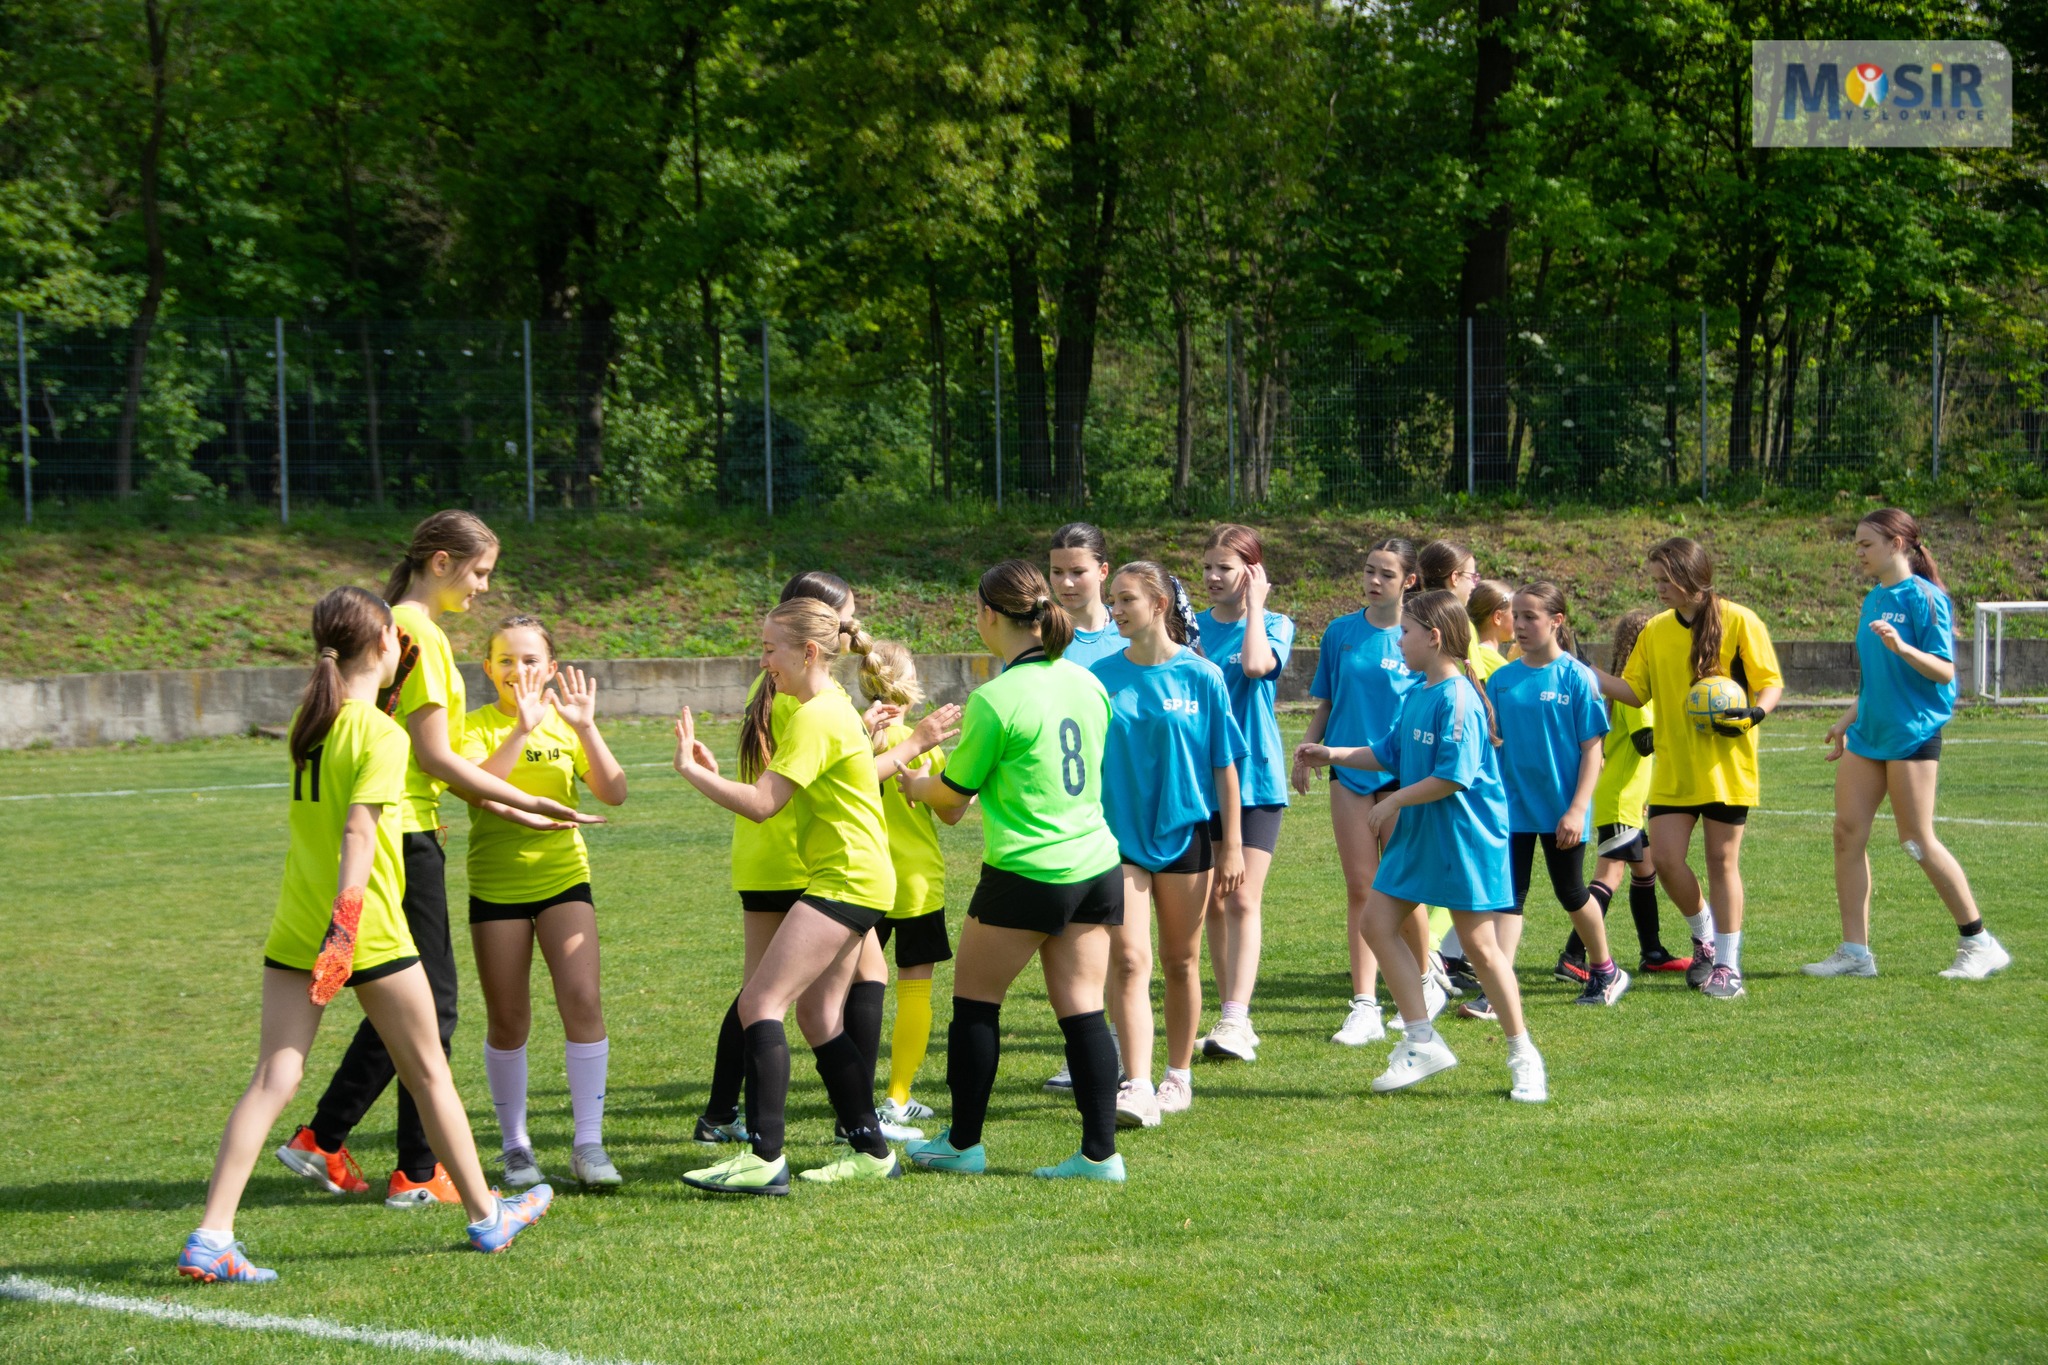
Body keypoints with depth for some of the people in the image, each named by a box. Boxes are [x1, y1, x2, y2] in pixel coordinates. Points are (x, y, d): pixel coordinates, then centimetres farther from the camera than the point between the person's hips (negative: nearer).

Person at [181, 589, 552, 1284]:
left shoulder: (307, 720, 8)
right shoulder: (382, 735, -12)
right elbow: (358, 834, -21)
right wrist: (345, 932, -25)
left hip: (294, 933, 6)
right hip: (368, 931, -6)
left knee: (273, 1078, -2)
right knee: (429, 1072, 11)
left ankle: (211, 1237, -14)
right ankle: (486, 1216, 24)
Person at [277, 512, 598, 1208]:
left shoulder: (394, 627, 15)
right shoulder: (420, 635, -15)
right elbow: (435, 757, -17)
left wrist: (498, 805, 15)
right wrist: (526, 801, -11)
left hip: (388, 830, 10)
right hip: (404, 832, -10)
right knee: (429, 1003, -1)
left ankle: (323, 1140, 17)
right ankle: (418, 1173, 5)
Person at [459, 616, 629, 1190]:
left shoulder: (564, 724, 4)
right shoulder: (477, 726, -3)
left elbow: (614, 793, -7)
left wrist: (585, 728, -17)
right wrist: (522, 728, -30)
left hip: (563, 878, 1)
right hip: (496, 887, -1)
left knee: (582, 1000, -13)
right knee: (507, 1022, 4)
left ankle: (589, 1143, -8)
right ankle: (515, 1147, 18)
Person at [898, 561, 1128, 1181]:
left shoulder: (995, 700, -14)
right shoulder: (1086, 683, 6)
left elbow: (953, 793, -3)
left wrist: (914, 783, 20)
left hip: (1026, 874, -6)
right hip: (1096, 867, 6)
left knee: (975, 1000, 9)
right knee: (1082, 1009, 6)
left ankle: (963, 1142, 16)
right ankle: (1100, 1150, 2)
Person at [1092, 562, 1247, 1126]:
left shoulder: (1201, 676, -4)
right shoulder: (1102, 677, 1)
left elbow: (1224, 765, 0)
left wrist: (1231, 844, -2)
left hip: (1185, 831, -1)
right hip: (1120, 831, 1)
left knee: (1181, 959, 9)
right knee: (1129, 959, -10)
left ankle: (1178, 1078, 23)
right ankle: (1137, 1087, -16)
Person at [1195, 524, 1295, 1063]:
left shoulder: (1275, 625, -2)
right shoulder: (1194, 627, 9)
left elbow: (1257, 664, -23)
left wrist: (1253, 606, -12)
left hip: (1254, 778, -4)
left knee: (1242, 901, -11)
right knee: (1212, 903, 7)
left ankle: (1236, 1020, -18)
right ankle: (1232, 1015, 16)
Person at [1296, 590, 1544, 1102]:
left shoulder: (1457, 699, -19)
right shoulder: (1416, 696, 9)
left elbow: (1453, 777, -23)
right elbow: (1391, 753, 22)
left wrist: (1392, 803, -15)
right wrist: (1333, 755, 16)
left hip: (1465, 836, -10)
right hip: (1417, 832, 10)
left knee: (1480, 945, -3)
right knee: (1377, 920, 4)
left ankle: (1523, 1056, 10)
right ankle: (1422, 1041, 8)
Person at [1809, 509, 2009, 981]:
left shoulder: (1924, 597, -11)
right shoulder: (1873, 600, 13)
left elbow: (1944, 671, -16)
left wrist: (1902, 647, -30)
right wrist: (1847, 721, 20)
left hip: (1912, 731, -8)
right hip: (1869, 733, 8)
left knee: (1918, 842, -6)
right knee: (1848, 832, 1)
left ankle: (1978, 943, 6)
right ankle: (1854, 951, 5)